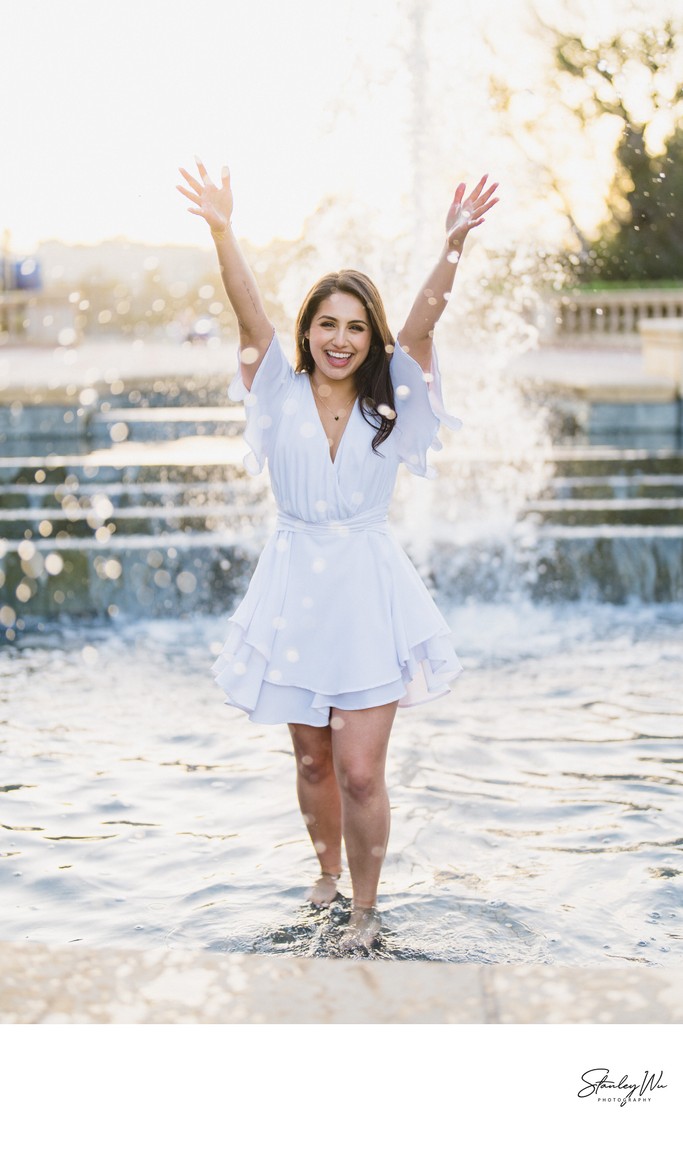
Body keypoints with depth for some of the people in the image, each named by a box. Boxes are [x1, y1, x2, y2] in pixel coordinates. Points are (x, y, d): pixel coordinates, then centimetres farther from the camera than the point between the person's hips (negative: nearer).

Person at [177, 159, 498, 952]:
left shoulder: (389, 401, 1)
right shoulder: (281, 395, 1)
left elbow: (423, 320, -14)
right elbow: (250, 319, -14)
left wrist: (454, 244, -29)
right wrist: (221, 233, -29)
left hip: (368, 594, -1)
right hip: (297, 590, 1)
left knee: (359, 770, -5)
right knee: (313, 760, 14)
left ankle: (365, 911, 13)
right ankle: (327, 875, 39)